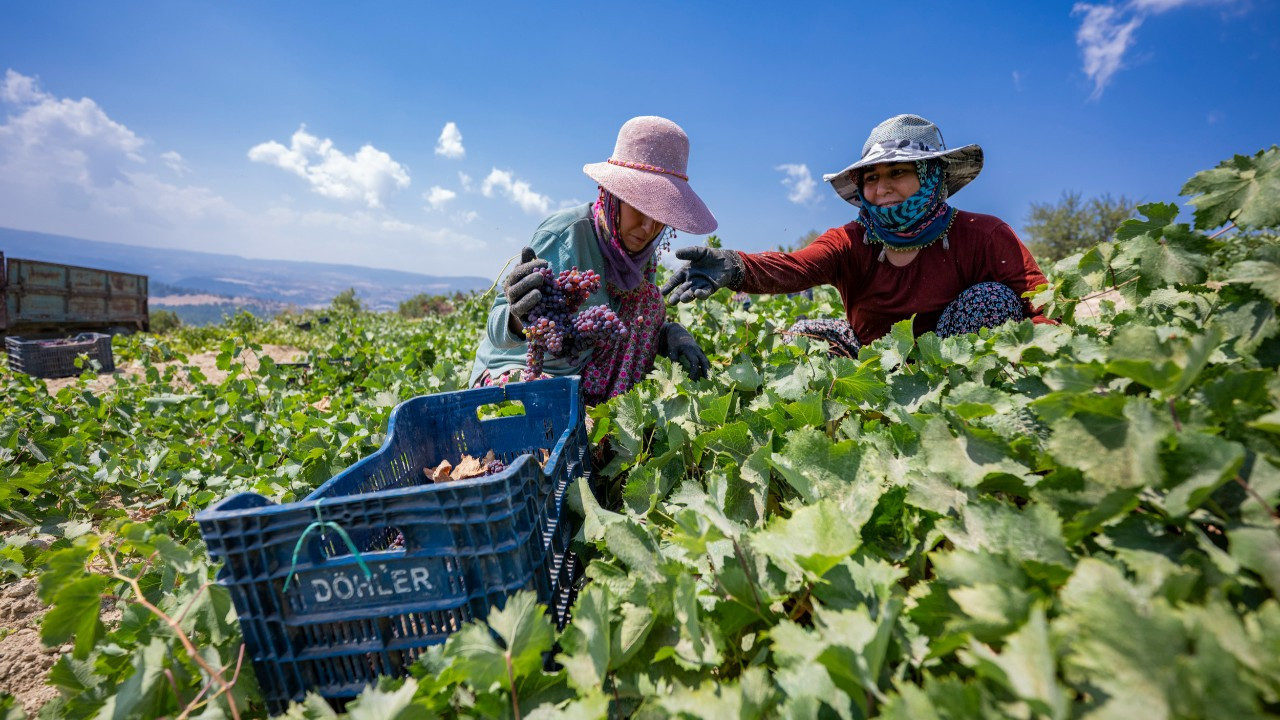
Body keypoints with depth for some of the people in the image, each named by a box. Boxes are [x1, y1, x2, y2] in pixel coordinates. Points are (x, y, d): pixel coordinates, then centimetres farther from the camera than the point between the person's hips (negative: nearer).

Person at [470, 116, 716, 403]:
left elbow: (634, 324, 5)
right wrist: (518, 321, -51)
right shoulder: (564, 235, -25)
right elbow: (497, 330, -27)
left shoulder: (642, 251, -5)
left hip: (583, 374, 7)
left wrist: (671, 334, -16)